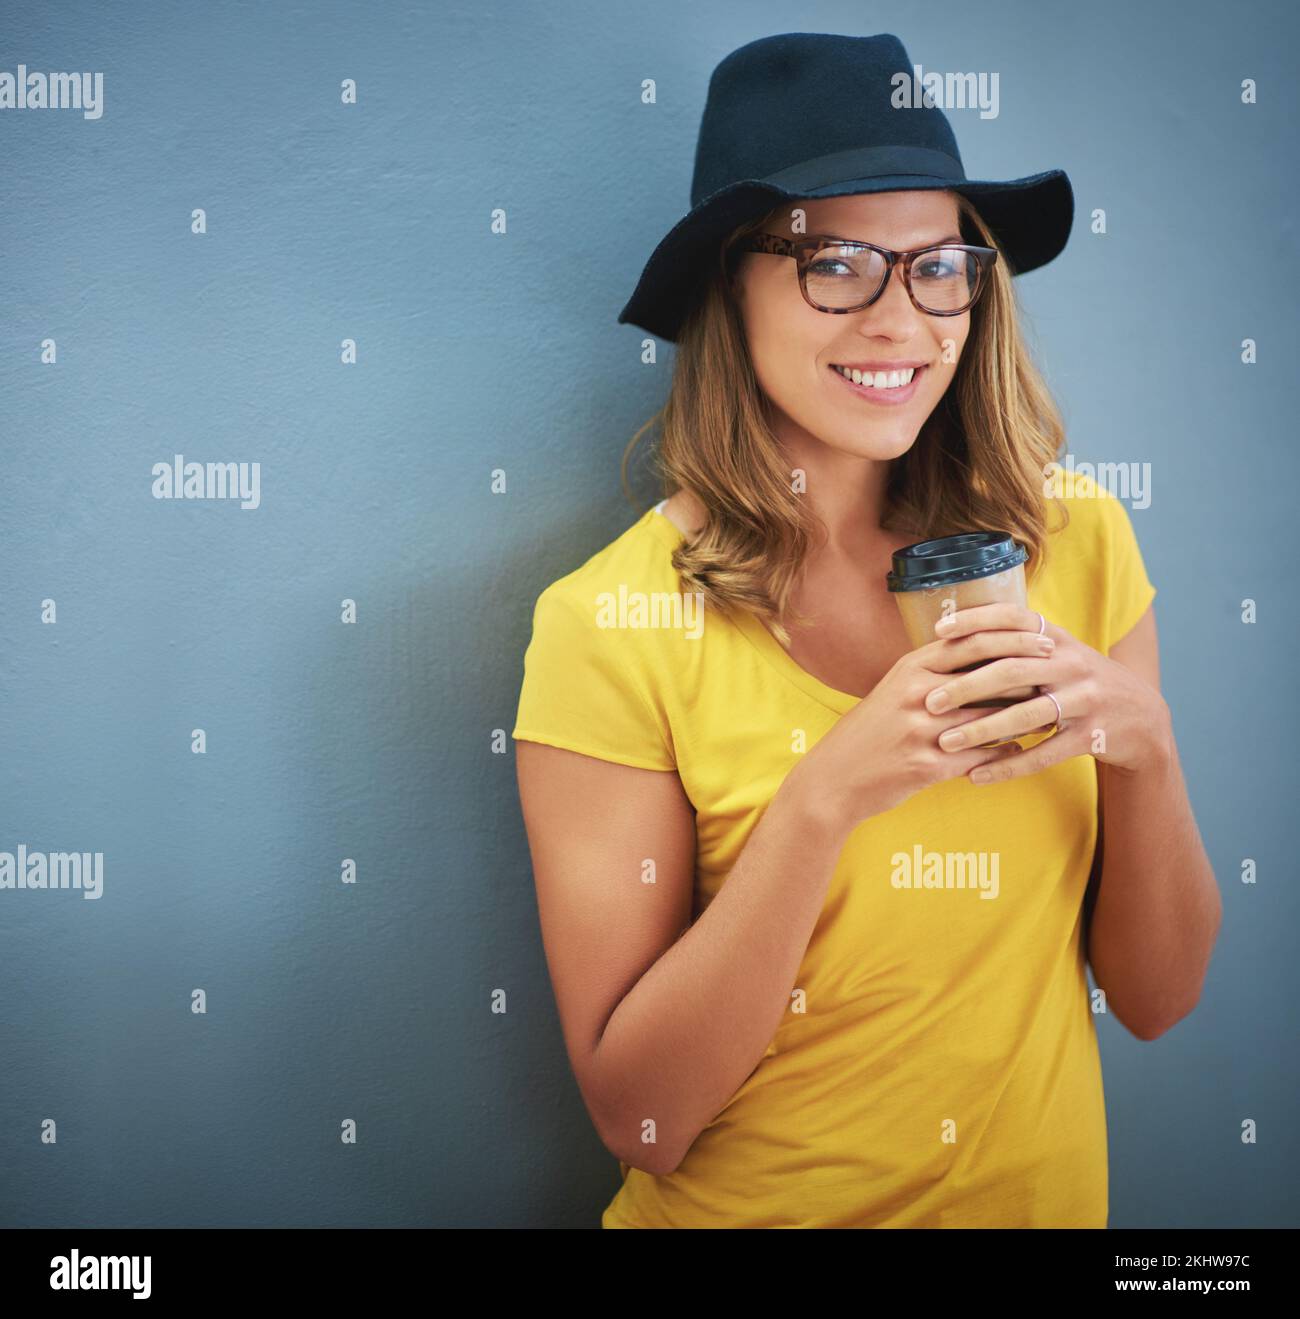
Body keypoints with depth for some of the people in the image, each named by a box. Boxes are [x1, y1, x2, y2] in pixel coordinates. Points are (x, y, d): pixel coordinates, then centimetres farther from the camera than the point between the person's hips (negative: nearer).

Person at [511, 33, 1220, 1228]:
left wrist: (1143, 745, -23)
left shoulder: (1074, 543, -11)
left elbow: (1158, 997, -6)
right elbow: (637, 1117, -19)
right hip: (756, 1201, -3)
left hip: (1043, 1189, 3)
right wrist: (824, 801, -30)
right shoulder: (613, 625, -21)